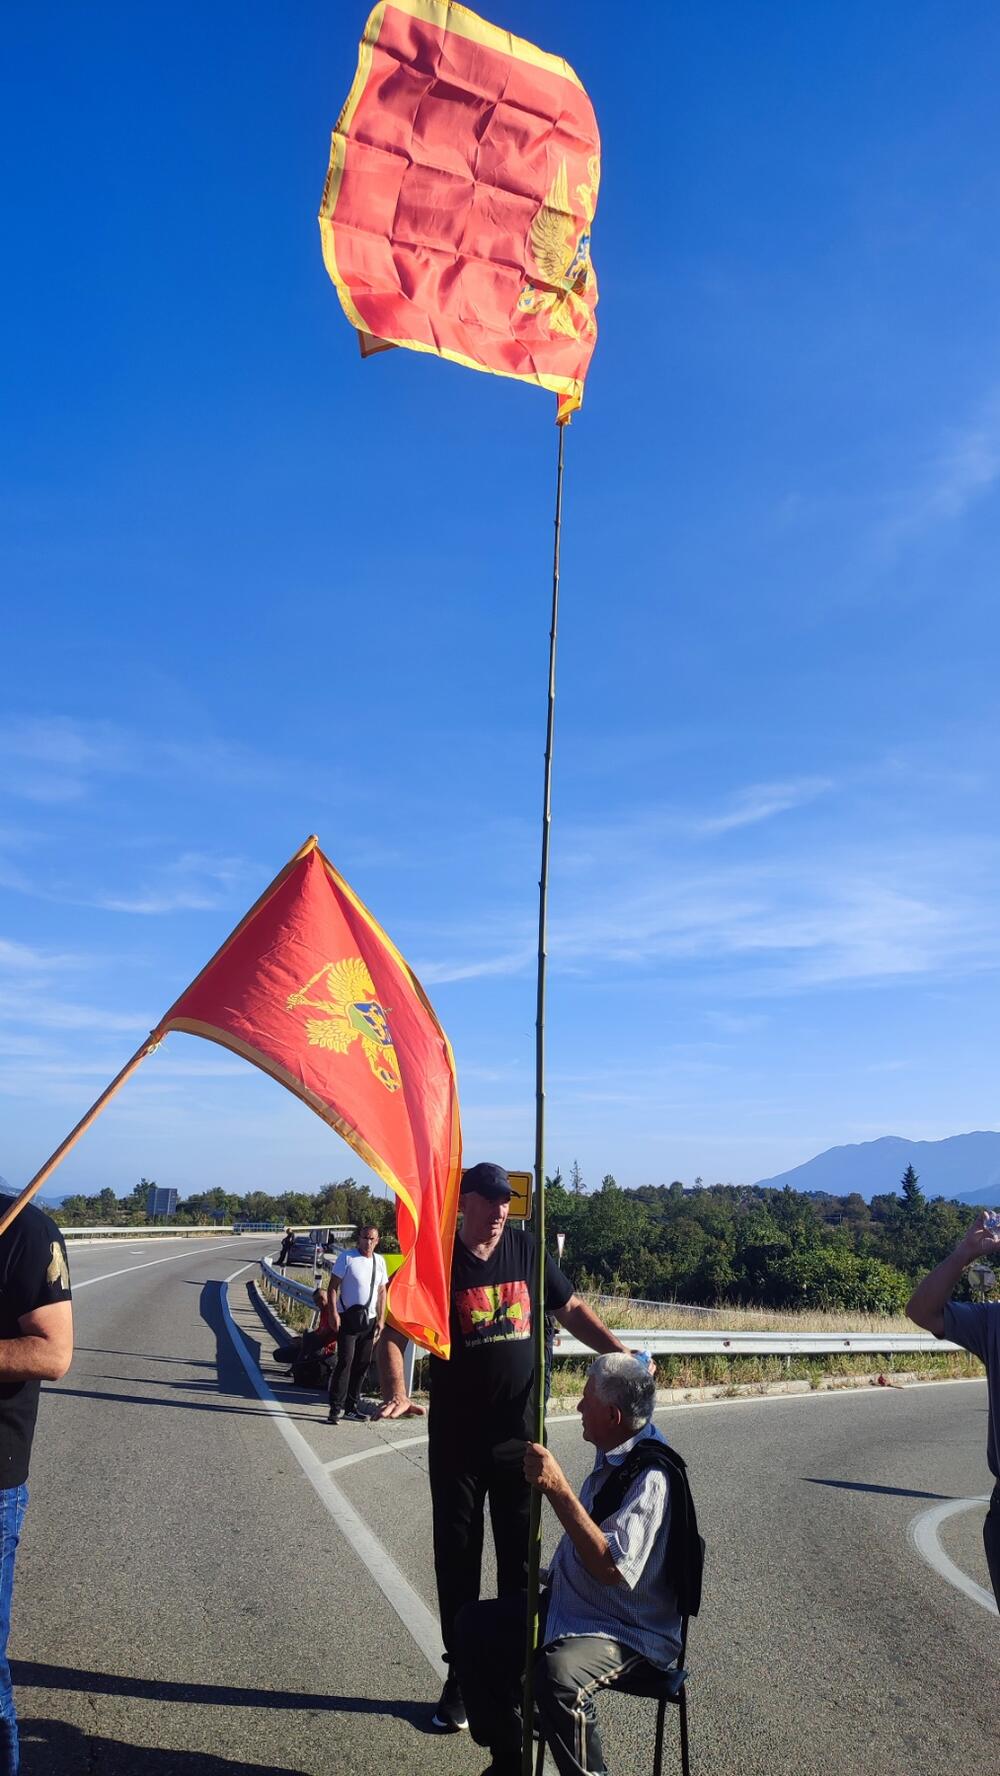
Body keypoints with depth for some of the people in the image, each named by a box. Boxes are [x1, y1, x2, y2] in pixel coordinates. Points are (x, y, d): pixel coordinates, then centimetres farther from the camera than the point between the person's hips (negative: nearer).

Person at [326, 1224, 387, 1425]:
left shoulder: (380, 1261, 11)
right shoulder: (346, 1257, -4)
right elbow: (333, 1287, -6)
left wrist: (381, 1319, 9)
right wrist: (333, 1313, -15)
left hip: (369, 1320, 5)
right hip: (348, 1318, -5)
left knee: (362, 1364, 7)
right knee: (345, 1361, -11)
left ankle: (350, 1406, 17)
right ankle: (336, 1408, -6)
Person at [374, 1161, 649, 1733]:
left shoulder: (527, 1250, 0)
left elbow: (572, 1309, 9)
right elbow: (395, 1333, -9)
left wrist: (619, 1350, -6)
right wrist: (396, 1392, -26)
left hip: (519, 1434, 2)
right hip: (456, 1439, -2)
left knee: (520, 1557, 11)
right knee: (457, 1558, 8)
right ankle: (460, 1680, 24)